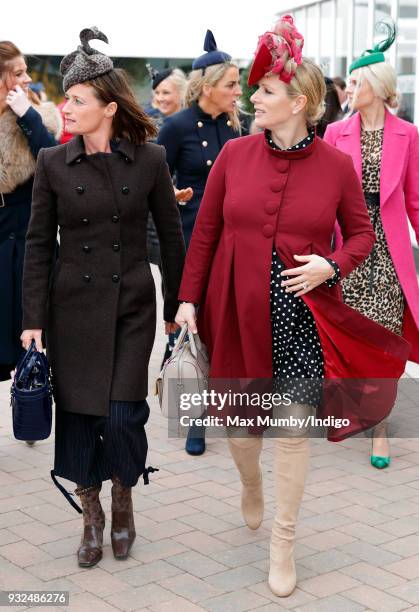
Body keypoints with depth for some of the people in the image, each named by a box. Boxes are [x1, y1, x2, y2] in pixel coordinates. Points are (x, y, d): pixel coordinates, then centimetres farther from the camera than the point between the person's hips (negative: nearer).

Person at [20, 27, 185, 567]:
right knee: (77, 415, 5)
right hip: (73, 308, 1)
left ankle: (123, 501, 26)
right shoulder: (53, 163, -2)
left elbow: (171, 236, 4)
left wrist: (176, 305, 7)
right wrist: (33, 320, -3)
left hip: (131, 307, -1)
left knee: (123, 417, -5)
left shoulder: (149, 160, -4)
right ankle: (91, 517, 27)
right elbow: (38, 243, 1)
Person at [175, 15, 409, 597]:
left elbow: (361, 233, 7)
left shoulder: (336, 165, -5)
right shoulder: (234, 154, -2)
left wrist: (331, 266, -13)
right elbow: (206, 231, 4)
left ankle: (284, 539, 23)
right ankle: (251, 484, 48)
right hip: (238, 315, 2)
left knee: (294, 427, 4)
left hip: (302, 318, -1)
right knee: (239, 424, 13)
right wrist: (188, 298, 2)